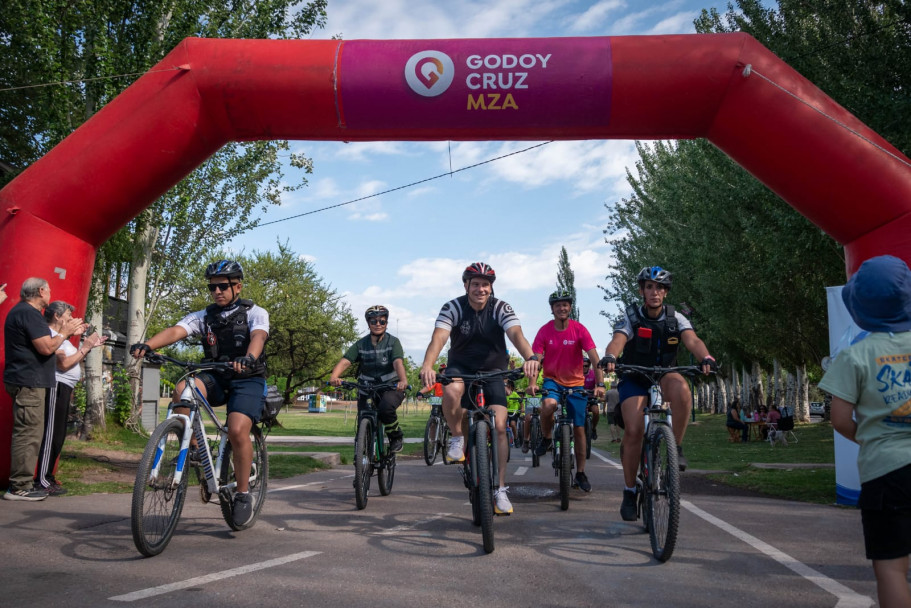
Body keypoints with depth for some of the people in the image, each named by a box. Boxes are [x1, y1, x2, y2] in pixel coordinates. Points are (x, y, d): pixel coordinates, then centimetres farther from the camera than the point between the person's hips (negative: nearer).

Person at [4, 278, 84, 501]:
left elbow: (40, 342, 21)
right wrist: (64, 332, -5)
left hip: (25, 381, 11)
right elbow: (46, 348, -20)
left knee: (28, 434, 14)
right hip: (29, 382, -11)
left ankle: (23, 482, 19)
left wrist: (68, 332, 15)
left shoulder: (22, 311, 19)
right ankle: (19, 487, -6)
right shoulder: (29, 313, -15)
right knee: (28, 434, -8)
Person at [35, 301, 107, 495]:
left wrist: (90, 346, 10)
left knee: (57, 435, 13)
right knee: (51, 434, -10)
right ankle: (42, 481, -8)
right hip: (56, 388, -11)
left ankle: (47, 476, 19)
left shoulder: (59, 336, 20)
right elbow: (64, 364, -21)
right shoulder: (50, 335, -12)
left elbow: (73, 360, 18)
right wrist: (85, 347, -13)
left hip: (63, 389, 11)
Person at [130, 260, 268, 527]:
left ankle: (244, 495, -8)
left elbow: (258, 336, -25)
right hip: (215, 378, 3)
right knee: (183, 389, -29)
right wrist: (146, 345, -32)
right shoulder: (204, 317, 7)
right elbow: (175, 331, -11)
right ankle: (191, 449, -11)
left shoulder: (255, 313, -2)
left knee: (237, 431, -26)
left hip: (247, 379, -3)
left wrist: (248, 358, -48)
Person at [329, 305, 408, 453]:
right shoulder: (360, 344, 0)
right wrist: (334, 376, -35)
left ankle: (396, 436, -5)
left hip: (391, 386, -3)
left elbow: (398, 362, -24)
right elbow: (345, 361, -13)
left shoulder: (393, 342, -6)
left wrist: (403, 380, -45)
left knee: (385, 408, -33)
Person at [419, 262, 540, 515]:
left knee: (499, 426, -12)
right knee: (451, 391, -37)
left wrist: (530, 358, -53)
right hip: (460, 367, -1)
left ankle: (501, 489, 0)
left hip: (493, 370, 1)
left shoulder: (501, 308, -14)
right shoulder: (453, 307, -15)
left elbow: (516, 334, -31)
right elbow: (439, 337, -30)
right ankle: (457, 438, -9)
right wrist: (427, 366, -50)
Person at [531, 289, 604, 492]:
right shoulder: (544, 331, -10)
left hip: (575, 383, 1)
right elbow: (536, 359, -14)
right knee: (549, 404, -35)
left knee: (579, 428, 4)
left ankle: (581, 473, 21)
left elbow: (594, 358, -16)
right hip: (552, 380, -1)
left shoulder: (580, 330, -12)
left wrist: (600, 384, -28)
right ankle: (546, 439, -5)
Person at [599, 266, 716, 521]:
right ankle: (629, 492, -3)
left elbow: (693, 341, -22)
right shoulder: (630, 318, -10)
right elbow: (617, 341, -28)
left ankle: (676, 447, -17)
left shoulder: (676, 319, -5)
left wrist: (706, 358, -45)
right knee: (634, 431, -19)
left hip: (663, 377, 1)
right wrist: (609, 357, -52)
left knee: (681, 388, -35)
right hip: (634, 380, -1)